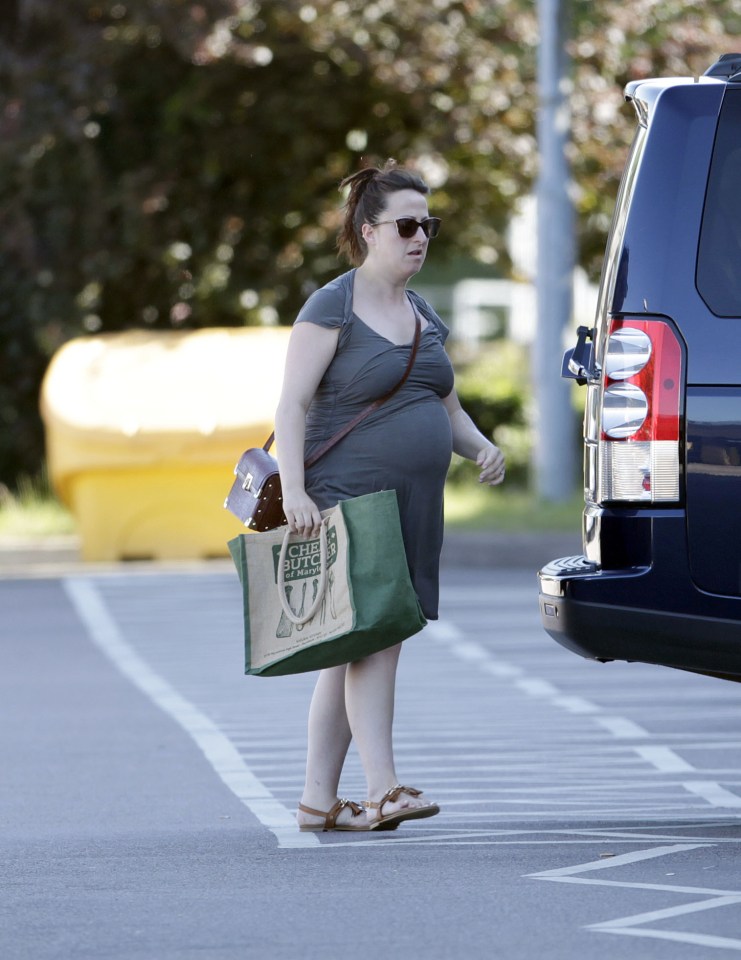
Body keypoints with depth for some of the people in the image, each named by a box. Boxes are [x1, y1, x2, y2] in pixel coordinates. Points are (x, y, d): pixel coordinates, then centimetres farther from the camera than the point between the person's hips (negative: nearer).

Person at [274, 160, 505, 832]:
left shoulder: (424, 317, 17)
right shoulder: (332, 308, -6)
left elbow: (447, 408, 24)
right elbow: (292, 405, -11)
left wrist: (481, 446, 3)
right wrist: (295, 491, -22)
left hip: (413, 509, 7)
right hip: (347, 500, -7)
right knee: (372, 638, -17)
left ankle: (318, 800, 11)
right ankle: (382, 791, -22)